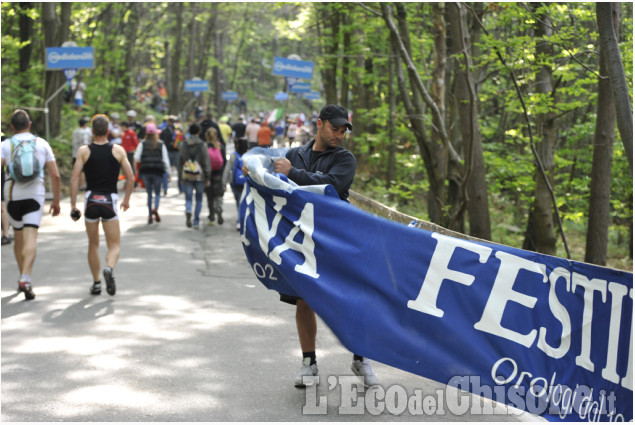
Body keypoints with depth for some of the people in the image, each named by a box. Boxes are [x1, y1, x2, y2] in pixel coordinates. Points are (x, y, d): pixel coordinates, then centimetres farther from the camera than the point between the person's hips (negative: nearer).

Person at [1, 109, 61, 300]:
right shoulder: (42, 144, 6)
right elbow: (55, 176, 3)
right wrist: (56, 201, 11)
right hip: (35, 194, -1)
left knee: (18, 238, 18)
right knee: (30, 238, -9)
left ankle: (23, 279, 26)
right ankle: (25, 279, -26)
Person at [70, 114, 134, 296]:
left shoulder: (84, 151, 0)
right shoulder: (118, 150, 2)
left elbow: (74, 178, -6)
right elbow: (130, 178, 2)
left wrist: (73, 204, -3)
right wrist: (127, 199, 16)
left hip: (91, 199, 1)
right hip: (110, 201, -1)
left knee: (93, 245, 16)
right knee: (114, 245, 5)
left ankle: (96, 283, 18)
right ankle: (109, 269, -25)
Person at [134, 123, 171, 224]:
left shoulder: (142, 144, 1)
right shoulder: (161, 145, 3)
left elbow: (136, 158, -4)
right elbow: (165, 160, 1)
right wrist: (168, 173, 5)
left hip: (145, 171, 0)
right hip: (158, 171, 0)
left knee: (149, 194, 10)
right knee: (157, 193, 10)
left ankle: (150, 215, 7)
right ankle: (155, 208, -17)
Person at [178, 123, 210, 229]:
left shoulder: (184, 145, 3)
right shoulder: (202, 145, -5)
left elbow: (180, 161, 6)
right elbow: (206, 162, -6)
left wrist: (181, 177, 13)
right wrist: (207, 177, 0)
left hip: (187, 176, 1)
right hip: (200, 176, -1)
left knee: (188, 198, 4)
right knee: (199, 199, 11)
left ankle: (188, 211, -28)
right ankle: (196, 221, 10)